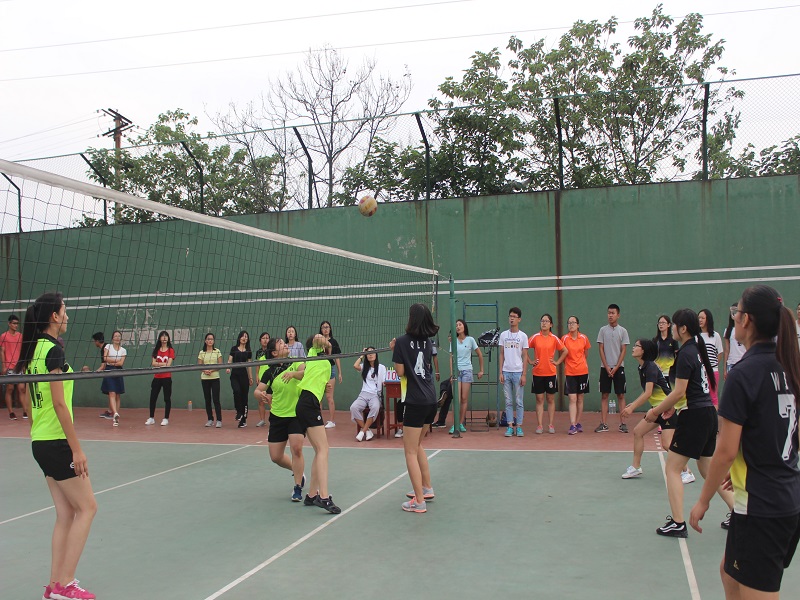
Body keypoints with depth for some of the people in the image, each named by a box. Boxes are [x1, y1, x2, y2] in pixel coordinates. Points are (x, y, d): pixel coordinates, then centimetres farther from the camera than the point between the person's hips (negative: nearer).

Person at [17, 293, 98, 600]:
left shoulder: (33, 349, 11)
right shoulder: (54, 350, -16)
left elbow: (28, 400, 17)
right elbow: (59, 404, -20)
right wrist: (77, 449, -17)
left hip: (40, 442, 9)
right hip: (56, 442, -9)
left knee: (66, 513, 13)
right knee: (87, 508, 0)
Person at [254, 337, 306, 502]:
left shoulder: (295, 363, -3)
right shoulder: (270, 372, -1)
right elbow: (257, 391, -1)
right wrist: (261, 395, -23)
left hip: (296, 414, -2)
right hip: (277, 416, 3)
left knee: (296, 449, -17)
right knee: (276, 457, 6)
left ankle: (298, 488, 0)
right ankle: (297, 471, 36)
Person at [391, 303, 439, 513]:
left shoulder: (402, 341, -10)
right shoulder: (426, 341, 8)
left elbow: (400, 372, -8)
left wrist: (394, 351, 5)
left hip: (415, 401, -7)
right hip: (431, 399, 7)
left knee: (410, 451, 0)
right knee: (417, 445, 24)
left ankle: (419, 501, -1)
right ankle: (426, 488, 31)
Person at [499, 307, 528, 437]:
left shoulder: (523, 336, 0)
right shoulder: (503, 335, 7)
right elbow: (501, 355, 9)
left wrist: (524, 374, -6)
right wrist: (500, 372, 2)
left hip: (518, 373, -2)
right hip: (506, 372, 2)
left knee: (519, 402, 2)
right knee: (508, 401, 5)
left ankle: (519, 426, 8)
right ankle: (510, 426, 9)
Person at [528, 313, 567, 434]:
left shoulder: (554, 338, 1)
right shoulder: (535, 337, 0)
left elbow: (565, 351, 11)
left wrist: (557, 362, 3)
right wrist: (530, 361, 1)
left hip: (551, 373, 0)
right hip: (537, 373, 0)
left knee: (551, 399, 6)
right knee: (539, 399, 2)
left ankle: (551, 425, 12)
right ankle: (539, 425, 5)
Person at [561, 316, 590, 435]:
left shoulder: (584, 338, 1)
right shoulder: (564, 339, -4)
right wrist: (567, 364, 8)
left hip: (582, 371, 2)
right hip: (569, 372, -2)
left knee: (580, 398, 9)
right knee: (572, 399, -8)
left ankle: (578, 423, 21)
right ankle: (572, 425, -10)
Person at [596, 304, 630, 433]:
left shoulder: (623, 331, 2)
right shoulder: (603, 330, 4)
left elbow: (623, 351, -1)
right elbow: (601, 349, 2)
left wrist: (616, 367, -9)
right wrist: (607, 367, -6)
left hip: (619, 367, -1)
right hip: (605, 367, 1)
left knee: (621, 395, 1)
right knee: (604, 395, 2)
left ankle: (622, 423, 5)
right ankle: (604, 424, 5)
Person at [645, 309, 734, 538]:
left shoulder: (686, 353, -16)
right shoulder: (698, 348, 11)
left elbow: (679, 392, -18)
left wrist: (656, 411, -8)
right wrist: (670, 406, 11)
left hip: (695, 416, -9)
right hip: (708, 412, 9)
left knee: (672, 469, 0)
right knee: (708, 469, 19)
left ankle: (677, 524, 1)